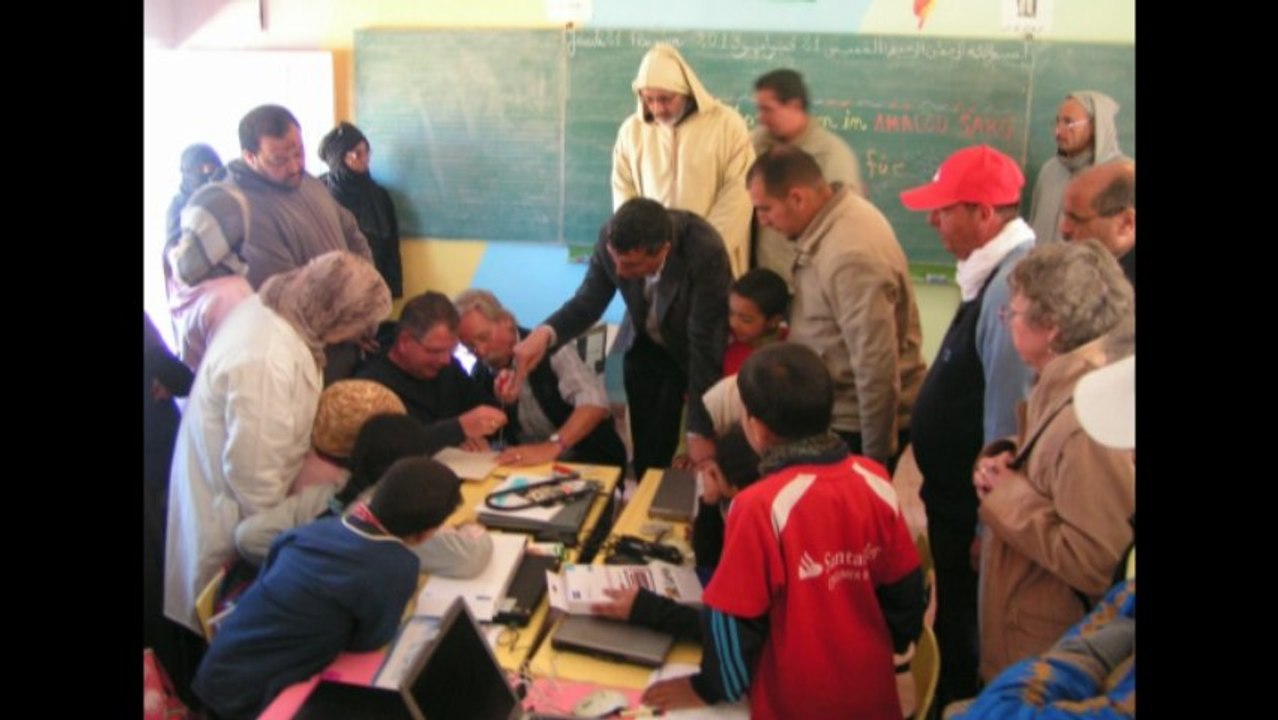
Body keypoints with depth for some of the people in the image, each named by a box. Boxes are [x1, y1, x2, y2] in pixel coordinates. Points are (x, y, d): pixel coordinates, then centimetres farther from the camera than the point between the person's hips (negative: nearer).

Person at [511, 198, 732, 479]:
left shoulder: (705, 251, -36)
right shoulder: (611, 237, -25)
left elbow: (705, 344, -31)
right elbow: (588, 303, -13)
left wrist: (700, 431, -27)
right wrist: (544, 333, -34)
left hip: (696, 349, -3)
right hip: (644, 346, 3)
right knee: (646, 448, 9)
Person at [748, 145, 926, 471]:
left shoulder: (851, 255, -28)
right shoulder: (829, 222, 1)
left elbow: (877, 368, -27)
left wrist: (876, 456, -20)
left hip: (861, 428, -9)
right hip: (839, 416, 9)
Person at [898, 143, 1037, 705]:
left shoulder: (1012, 285, -26)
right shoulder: (993, 272, 4)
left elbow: (1009, 422, -27)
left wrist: (989, 526, -20)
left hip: (972, 512, -9)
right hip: (955, 499, 9)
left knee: (964, 634, 10)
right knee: (953, 622, 25)